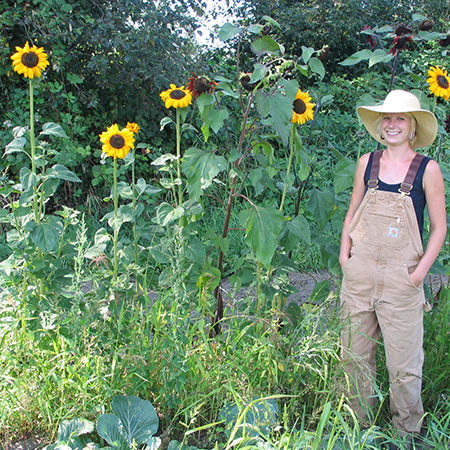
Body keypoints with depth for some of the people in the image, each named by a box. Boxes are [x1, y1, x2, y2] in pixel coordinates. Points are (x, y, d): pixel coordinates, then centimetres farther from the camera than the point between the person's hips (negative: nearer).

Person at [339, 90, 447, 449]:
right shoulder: (367, 162, 7)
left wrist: (421, 271, -8)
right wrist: (345, 255, 5)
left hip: (401, 280, -3)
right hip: (358, 275, 4)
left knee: (403, 365, 3)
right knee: (355, 357, 12)